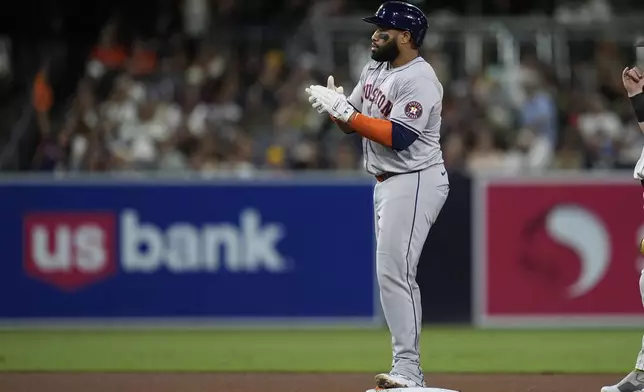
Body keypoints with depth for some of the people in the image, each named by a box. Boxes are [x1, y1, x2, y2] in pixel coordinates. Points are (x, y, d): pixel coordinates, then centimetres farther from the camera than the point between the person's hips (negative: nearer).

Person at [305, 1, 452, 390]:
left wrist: (346, 112, -25)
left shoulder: (420, 80, -17)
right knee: (394, 274, 10)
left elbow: (398, 137, -26)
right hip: (386, 183, 10)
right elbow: (355, 122, 15)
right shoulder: (375, 68, 12)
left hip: (415, 183, -10)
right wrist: (335, 106, -7)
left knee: (394, 272, -15)